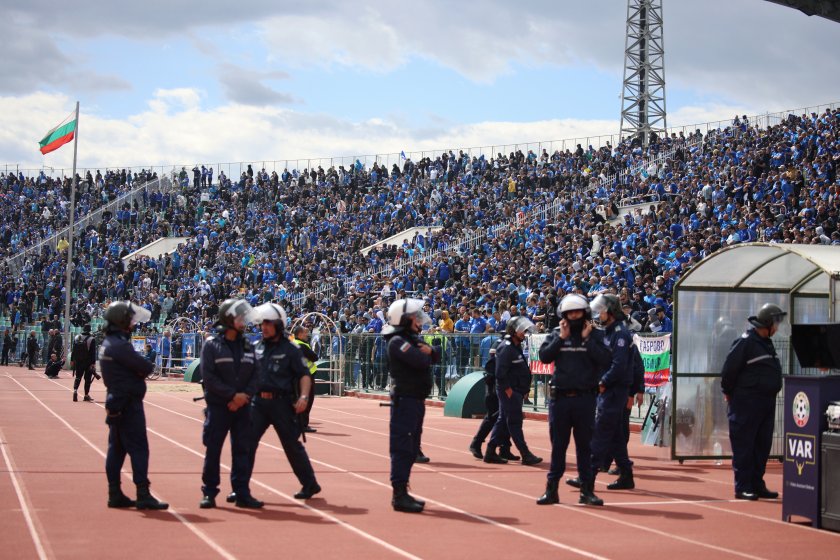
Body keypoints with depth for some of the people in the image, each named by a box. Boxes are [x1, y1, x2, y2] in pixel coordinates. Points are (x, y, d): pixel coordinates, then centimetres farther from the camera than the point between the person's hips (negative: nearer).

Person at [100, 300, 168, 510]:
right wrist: (144, 367, 2)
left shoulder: (108, 343, 14)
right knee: (138, 449, -8)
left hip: (116, 403, 10)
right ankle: (143, 496, -8)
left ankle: (115, 494, 15)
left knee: (116, 449, 11)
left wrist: (139, 369, -3)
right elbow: (147, 368, -18)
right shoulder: (120, 345, -18)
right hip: (128, 404, -10)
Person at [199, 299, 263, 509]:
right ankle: (209, 492, 10)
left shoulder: (247, 346, 9)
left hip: (242, 407, 4)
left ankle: (242, 493, 11)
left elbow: (255, 374, 5)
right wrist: (233, 395, -16)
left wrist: (245, 396, -12)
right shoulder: (212, 345, -5)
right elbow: (209, 377, -13)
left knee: (243, 450, 5)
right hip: (217, 407, -4)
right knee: (213, 450, 1)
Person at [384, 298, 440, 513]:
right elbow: (421, 361, -25)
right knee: (402, 448, -9)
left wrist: (429, 350, -10)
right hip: (405, 400, -10)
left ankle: (402, 492, 22)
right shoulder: (397, 342, -14)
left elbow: (436, 354, 12)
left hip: (417, 401, 10)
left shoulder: (414, 339, 16)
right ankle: (399, 495, -9)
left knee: (411, 449, 15)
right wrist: (426, 354, -3)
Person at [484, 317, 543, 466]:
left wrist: (524, 390, 15)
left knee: (503, 421, 12)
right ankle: (526, 455, -5)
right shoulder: (506, 348, -14)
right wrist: (508, 390, -18)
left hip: (516, 391, 10)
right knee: (515, 423, -6)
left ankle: (491, 452, 16)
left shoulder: (517, 347, 17)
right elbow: (500, 373, -21)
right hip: (509, 392, -10)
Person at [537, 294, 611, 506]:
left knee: (585, 445, 5)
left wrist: (587, 339, -12)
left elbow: (605, 360, -12)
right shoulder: (556, 335, 7)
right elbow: (544, 356, -6)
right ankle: (552, 490, 11)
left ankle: (587, 490, 11)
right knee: (558, 445, 7)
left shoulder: (595, 335, 2)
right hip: (559, 398, 1)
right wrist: (561, 338, -10)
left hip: (585, 398, -1)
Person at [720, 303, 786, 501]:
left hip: (767, 401, 9)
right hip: (746, 402, -9)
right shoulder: (745, 342, -13)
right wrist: (729, 394, -4)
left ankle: (757, 484, 18)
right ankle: (742, 487, 0)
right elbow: (729, 371, -13)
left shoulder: (767, 343, 14)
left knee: (763, 445, 11)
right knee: (744, 445, -3)